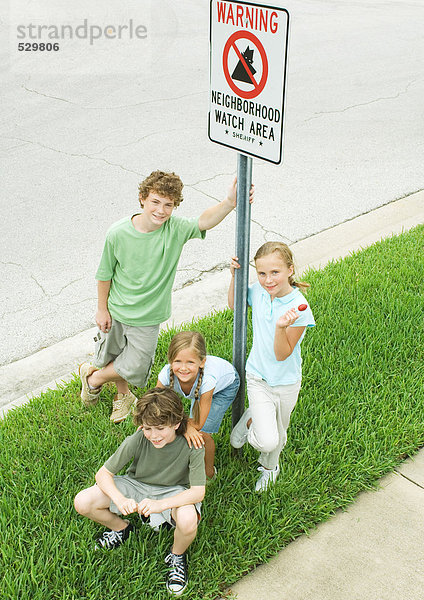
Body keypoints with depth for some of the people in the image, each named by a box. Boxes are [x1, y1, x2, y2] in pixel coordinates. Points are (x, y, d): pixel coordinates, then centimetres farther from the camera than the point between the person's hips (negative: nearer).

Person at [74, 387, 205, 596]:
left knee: (188, 521, -38)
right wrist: (120, 500, -35)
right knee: (82, 503, -18)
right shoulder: (138, 440, -25)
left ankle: (177, 556, 1)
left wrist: (161, 504, -42)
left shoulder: (191, 444, -28)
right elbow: (103, 473, -16)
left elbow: (198, 492, -28)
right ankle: (121, 528, 14)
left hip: (172, 492, -2)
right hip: (136, 485, 2)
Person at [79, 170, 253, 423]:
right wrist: (102, 309, 0)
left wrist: (229, 203, -60)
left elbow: (204, 221, -42)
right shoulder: (118, 233, -20)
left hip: (147, 317, 0)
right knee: (112, 359, 20)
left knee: (133, 368, 10)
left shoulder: (176, 229, -21)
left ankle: (94, 377, 43)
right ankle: (123, 394, 53)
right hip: (116, 311, 0)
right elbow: (105, 274, -7)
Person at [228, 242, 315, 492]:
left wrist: (281, 327, -40)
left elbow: (282, 355, -21)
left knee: (279, 434, 21)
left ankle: (269, 467, 52)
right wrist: (234, 276, -5)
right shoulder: (258, 291, -13)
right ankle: (250, 420, 19)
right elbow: (234, 305, 11)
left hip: (286, 382, -1)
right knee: (267, 440, -15)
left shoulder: (299, 308, -24)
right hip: (258, 377, 1)